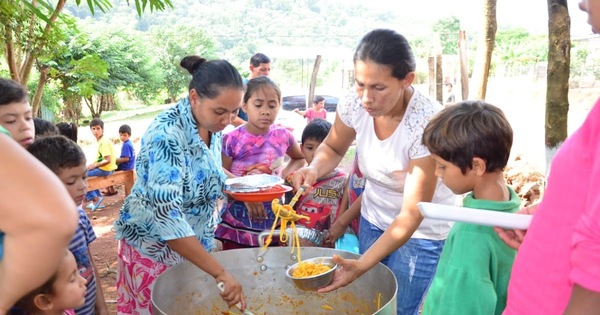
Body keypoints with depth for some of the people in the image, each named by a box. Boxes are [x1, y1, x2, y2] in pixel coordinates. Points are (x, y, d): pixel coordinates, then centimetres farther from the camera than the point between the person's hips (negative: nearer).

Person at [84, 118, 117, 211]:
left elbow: (108, 160, -25)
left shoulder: (103, 142, -19)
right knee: (87, 173, 30)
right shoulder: (101, 140, 10)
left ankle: (95, 199, -1)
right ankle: (97, 199, 25)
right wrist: (93, 165, 9)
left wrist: (94, 165, -16)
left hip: (105, 169, -10)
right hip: (104, 168, 10)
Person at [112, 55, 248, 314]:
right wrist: (220, 272, -38)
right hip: (154, 248, -6)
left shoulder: (213, 127, -6)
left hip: (194, 245, 7)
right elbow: (166, 215, -35)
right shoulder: (167, 134, -28)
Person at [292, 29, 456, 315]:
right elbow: (332, 148, 4)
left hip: (421, 231, -4)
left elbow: (411, 214, -27)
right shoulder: (354, 104, -18)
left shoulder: (428, 123, -30)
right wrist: (314, 168, -20)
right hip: (372, 220, 5)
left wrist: (361, 265, -36)